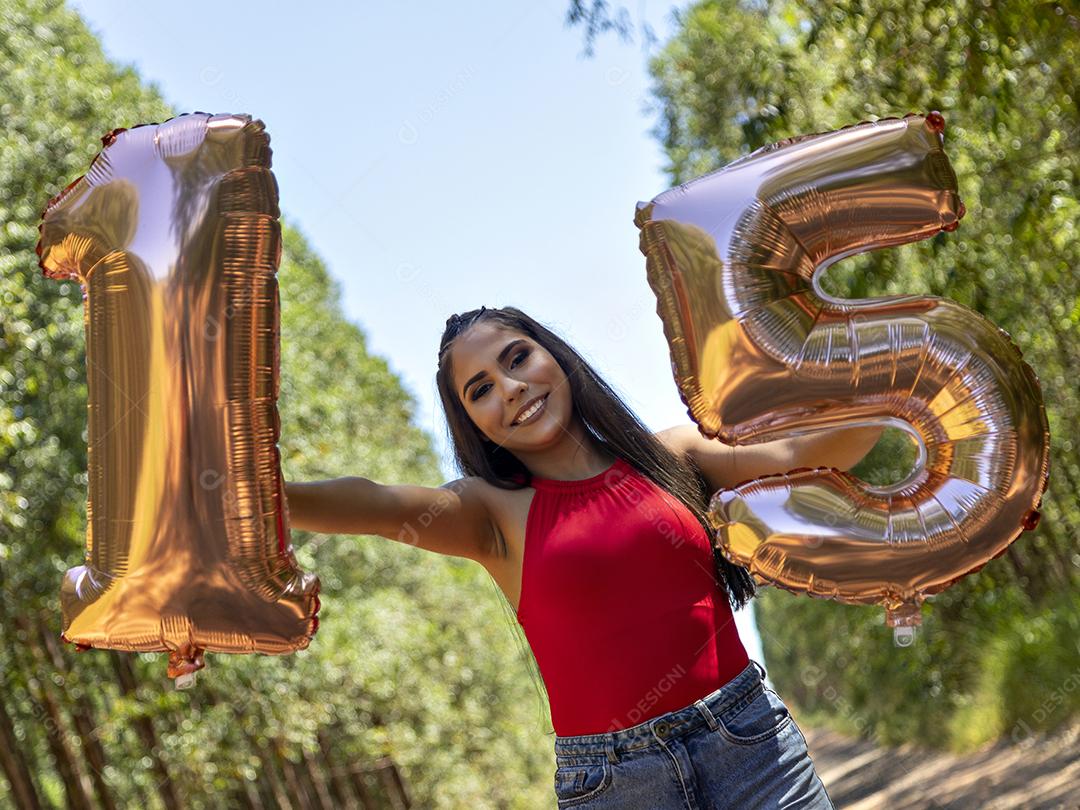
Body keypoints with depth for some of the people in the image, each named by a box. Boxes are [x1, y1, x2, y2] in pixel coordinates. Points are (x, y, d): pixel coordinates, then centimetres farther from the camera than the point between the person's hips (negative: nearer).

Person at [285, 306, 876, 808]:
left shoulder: (669, 456, 8)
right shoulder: (496, 512, 2)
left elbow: (803, 454, -3)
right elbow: (372, 504, -17)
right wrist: (260, 493, -36)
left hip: (751, 740, 1)